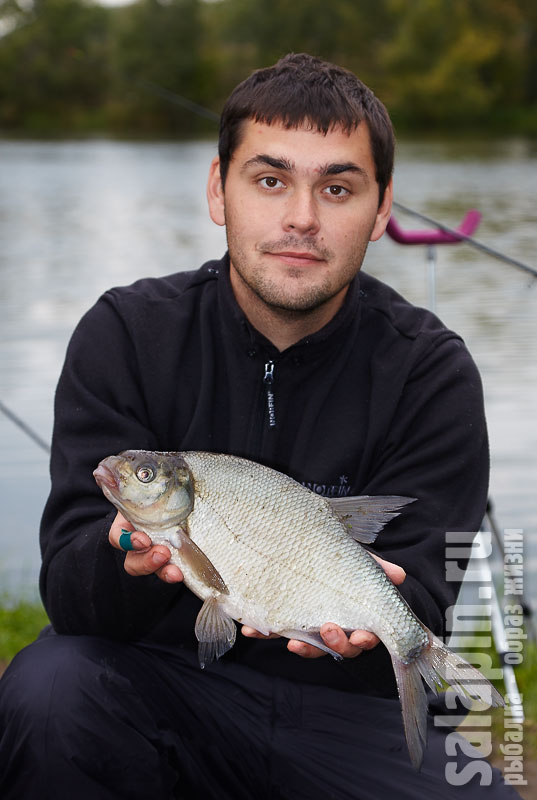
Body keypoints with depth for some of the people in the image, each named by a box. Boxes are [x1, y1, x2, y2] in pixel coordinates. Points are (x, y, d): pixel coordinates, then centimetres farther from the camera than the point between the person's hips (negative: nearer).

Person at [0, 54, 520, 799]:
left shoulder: (430, 370, -6)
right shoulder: (125, 336, -5)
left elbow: (421, 591, -11)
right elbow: (69, 587, -12)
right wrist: (129, 556, -37)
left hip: (354, 705, 0)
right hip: (167, 674, 0)